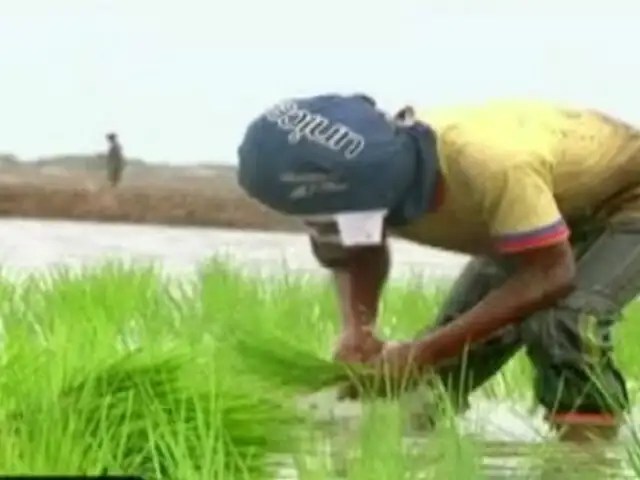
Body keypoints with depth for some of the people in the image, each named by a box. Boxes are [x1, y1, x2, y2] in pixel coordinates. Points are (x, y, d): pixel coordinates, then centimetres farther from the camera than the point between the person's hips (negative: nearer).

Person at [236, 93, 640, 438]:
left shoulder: (491, 165, -46)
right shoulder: (373, 175, -22)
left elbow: (549, 275, -39)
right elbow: (356, 251, -2)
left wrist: (424, 353, -41)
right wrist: (357, 327, -25)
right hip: (526, 218, 7)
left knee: (562, 323, -30)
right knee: (449, 353, 0)